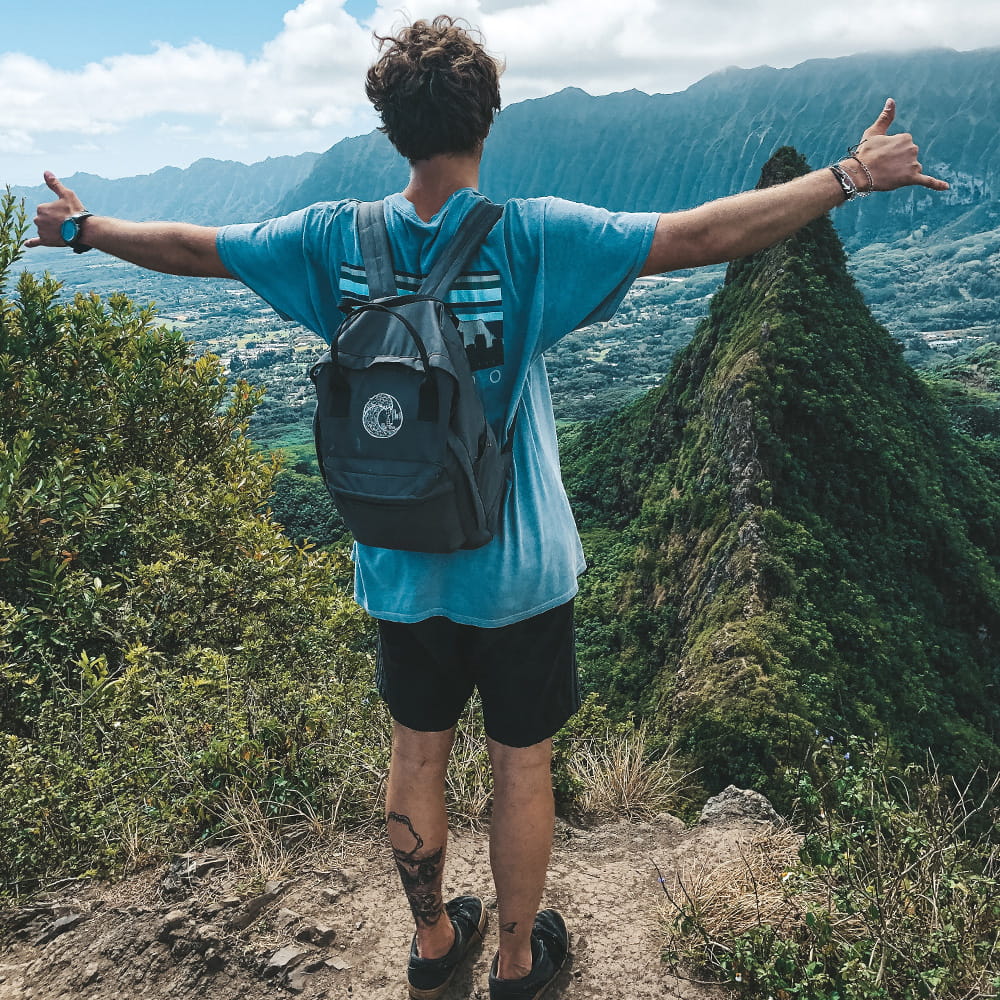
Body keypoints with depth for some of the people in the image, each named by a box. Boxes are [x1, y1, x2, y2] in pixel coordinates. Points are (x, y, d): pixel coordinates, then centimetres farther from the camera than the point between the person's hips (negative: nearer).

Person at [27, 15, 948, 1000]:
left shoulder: (335, 239, -7)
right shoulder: (532, 239, -17)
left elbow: (189, 245, 6)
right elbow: (707, 234, -17)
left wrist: (80, 227, 25)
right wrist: (851, 175, -6)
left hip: (400, 566, 4)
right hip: (518, 567, -3)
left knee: (416, 754, 21)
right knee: (521, 767, 16)